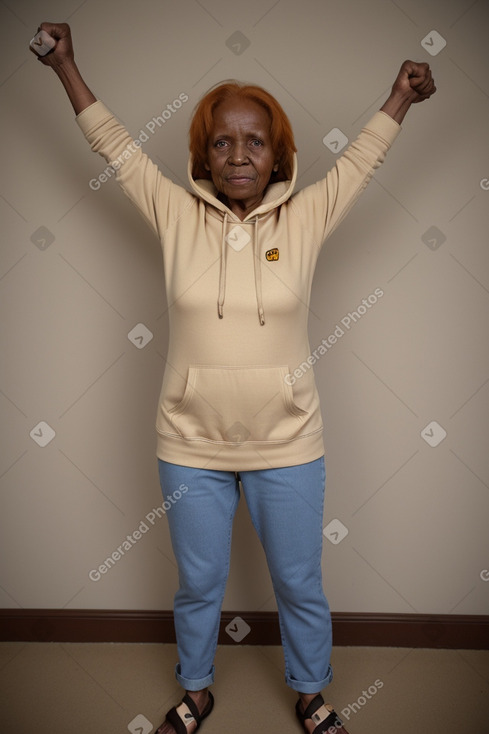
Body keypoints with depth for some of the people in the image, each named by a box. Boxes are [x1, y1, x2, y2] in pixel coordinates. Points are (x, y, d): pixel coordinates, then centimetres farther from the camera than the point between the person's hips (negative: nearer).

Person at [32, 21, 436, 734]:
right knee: (198, 585, 19)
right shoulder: (177, 215, -2)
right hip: (190, 446, 1)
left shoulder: (305, 218, -2)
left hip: (288, 445, 0)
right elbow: (116, 147, 4)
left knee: (300, 584, 18)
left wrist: (403, 94, 10)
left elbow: (363, 157, 8)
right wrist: (66, 66, 7)